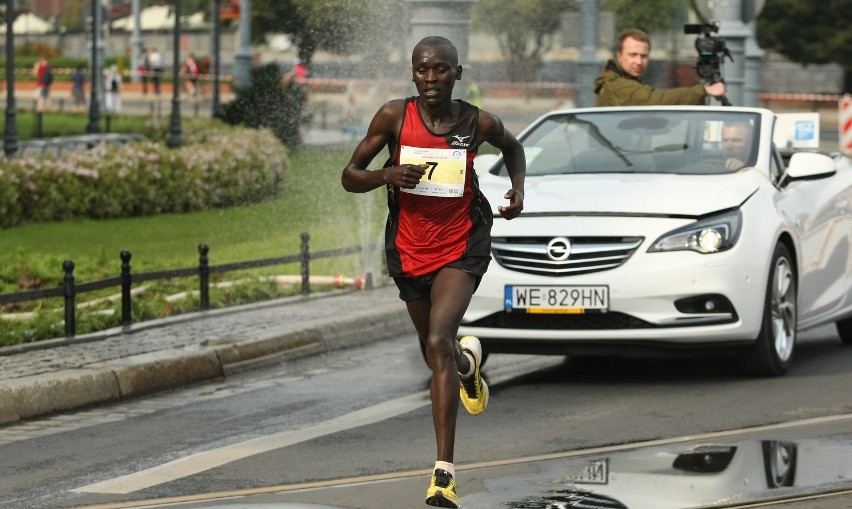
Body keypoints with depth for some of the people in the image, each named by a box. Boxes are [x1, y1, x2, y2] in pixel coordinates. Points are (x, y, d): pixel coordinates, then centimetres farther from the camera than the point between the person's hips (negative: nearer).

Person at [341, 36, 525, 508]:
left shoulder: (478, 123, -7)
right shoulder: (394, 116, -9)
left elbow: (512, 147, 16)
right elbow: (349, 176, -4)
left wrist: (518, 187, -1)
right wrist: (386, 175, -23)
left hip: (461, 246, -3)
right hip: (409, 248, 3)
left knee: (438, 343, -23)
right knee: (438, 353, 19)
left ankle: (444, 470, -25)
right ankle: (468, 360, 61)